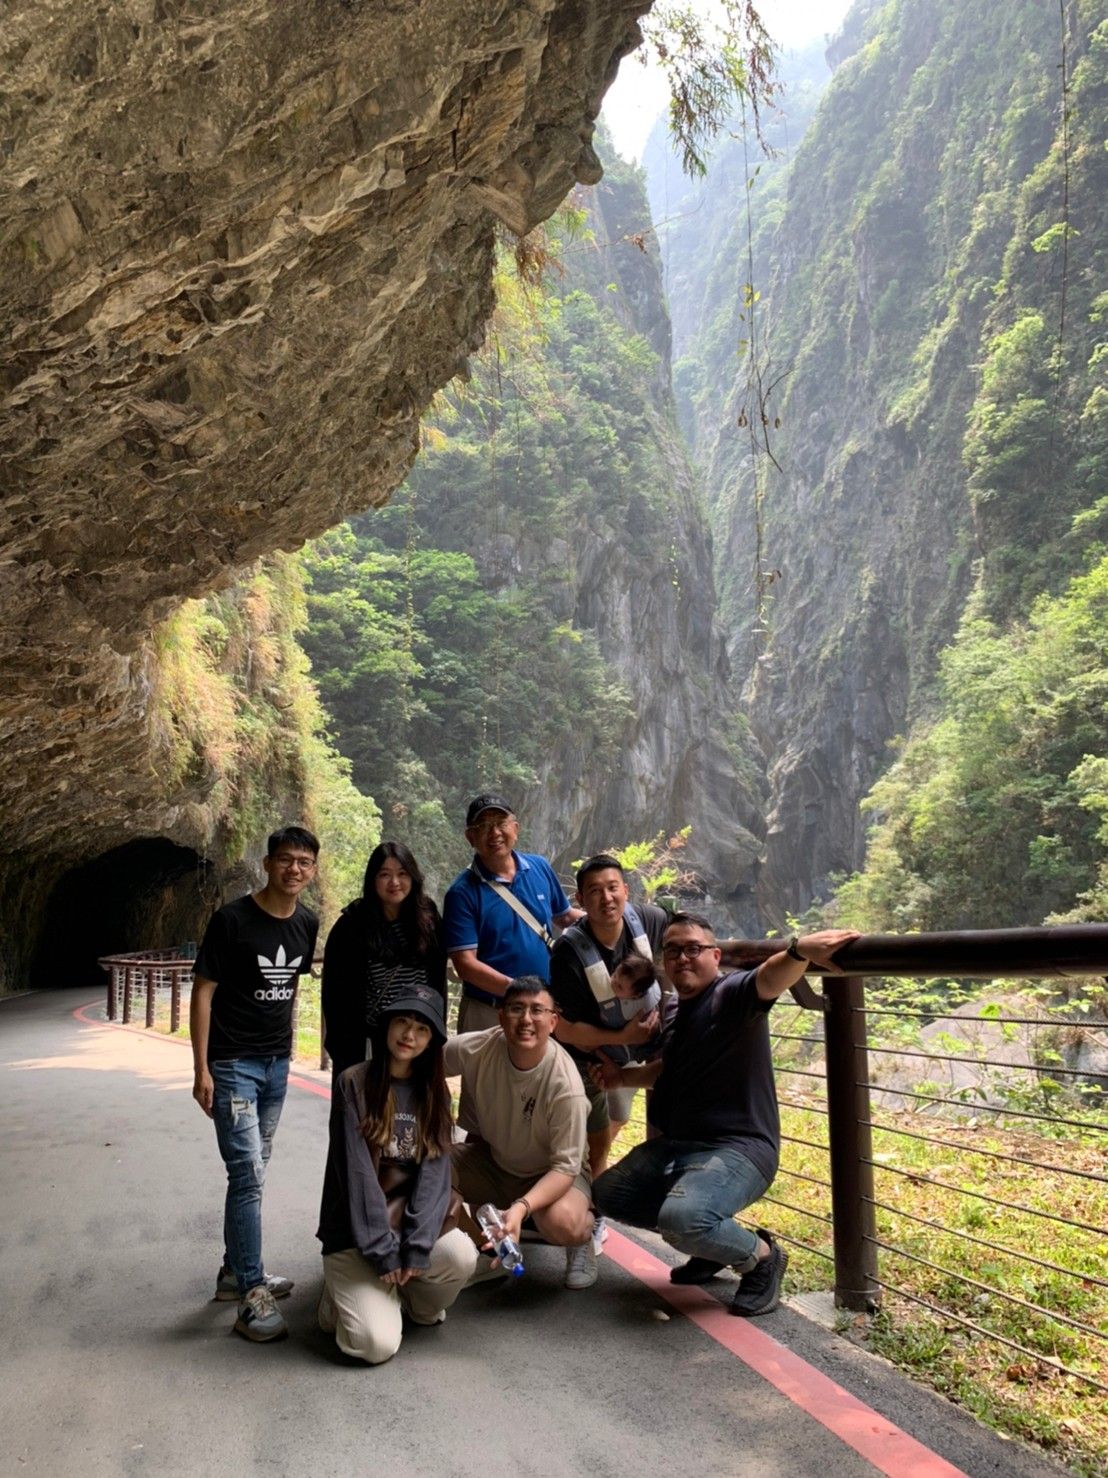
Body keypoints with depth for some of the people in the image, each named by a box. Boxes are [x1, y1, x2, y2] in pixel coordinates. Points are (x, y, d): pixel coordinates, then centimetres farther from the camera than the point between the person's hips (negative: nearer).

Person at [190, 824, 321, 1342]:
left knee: (252, 1173, 15)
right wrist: (202, 1070, -14)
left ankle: (235, 1272, 29)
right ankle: (252, 1297, -4)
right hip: (233, 1064, -6)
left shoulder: (307, 924, 3)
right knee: (248, 1174, -10)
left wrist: (287, 1044, 16)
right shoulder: (232, 920, -14)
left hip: (277, 1064, 6)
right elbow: (203, 992, -12)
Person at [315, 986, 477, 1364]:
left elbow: (435, 1171, -5)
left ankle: (420, 1303, 7)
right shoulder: (353, 1083, -9)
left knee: (462, 1256, -26)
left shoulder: (435, 1092, 3)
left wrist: (416, 1245, -18)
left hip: (409, 1218, 4)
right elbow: (357, 1173, -14)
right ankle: (347, 1294, 12)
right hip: (356, 1233, -4)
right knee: (378, 1344, -21)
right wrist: (383, 1250, -18)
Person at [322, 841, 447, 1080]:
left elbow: (438, 982, 9)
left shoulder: (428, 920, 4)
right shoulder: (352, 924, -4)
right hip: (362, 1043, -2)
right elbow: (334, 988, -3)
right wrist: (341, 1041, -6)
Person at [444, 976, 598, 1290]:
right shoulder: (476, 1049, -22)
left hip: (551, 1175, -4)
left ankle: (586, 1228, 2)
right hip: (490, 1161, 5)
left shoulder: (565, 1084, -30)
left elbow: (565, 1167, -27)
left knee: (560, 1222, -37)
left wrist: (520, 1207, -42)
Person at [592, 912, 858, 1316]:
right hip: (676, 1144, 10)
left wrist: (800, 949, -60)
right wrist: (623, 1075, 15)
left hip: (738, 1148, -9)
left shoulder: (731, 994, -13)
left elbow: (770, 978, -37)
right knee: (607, 1194, 10)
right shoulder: (677, 1014, 13)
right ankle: (712, 1240, 19)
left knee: (681, 1218, -33)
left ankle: (761, 1256, -1)